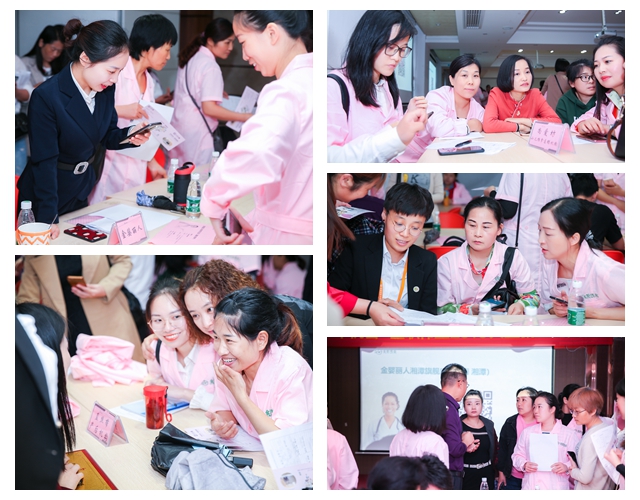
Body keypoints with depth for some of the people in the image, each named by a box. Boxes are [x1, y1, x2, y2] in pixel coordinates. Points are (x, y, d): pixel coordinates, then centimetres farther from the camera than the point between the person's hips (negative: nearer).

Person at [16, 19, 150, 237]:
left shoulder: (105, 88, -9)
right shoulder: (46, 97, -27)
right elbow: (45, 161, -24)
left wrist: (130, 135, -18)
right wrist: (48, 218, -23)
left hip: (83, 191, 6)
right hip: (48, 193, -6)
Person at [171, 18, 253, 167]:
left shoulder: (191, 58, 11)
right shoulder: (210, 67, -16)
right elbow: (209, 108, -22)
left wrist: (216, 93, 25)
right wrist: (244, 117, -19)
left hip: (179, 128, 9)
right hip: (197, 136, -9)